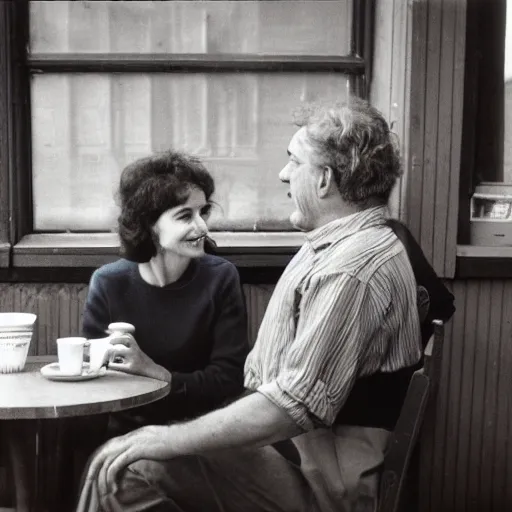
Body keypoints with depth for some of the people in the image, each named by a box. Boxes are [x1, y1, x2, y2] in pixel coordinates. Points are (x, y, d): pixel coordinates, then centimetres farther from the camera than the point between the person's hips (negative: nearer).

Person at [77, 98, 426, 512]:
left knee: (126, 470, -20)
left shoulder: (351, 268, -22)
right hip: (293, 450, 10)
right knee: (115, 457, 4)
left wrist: (172, 439, -20)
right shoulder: (345, 243, 14)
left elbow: (295, 406, -27)